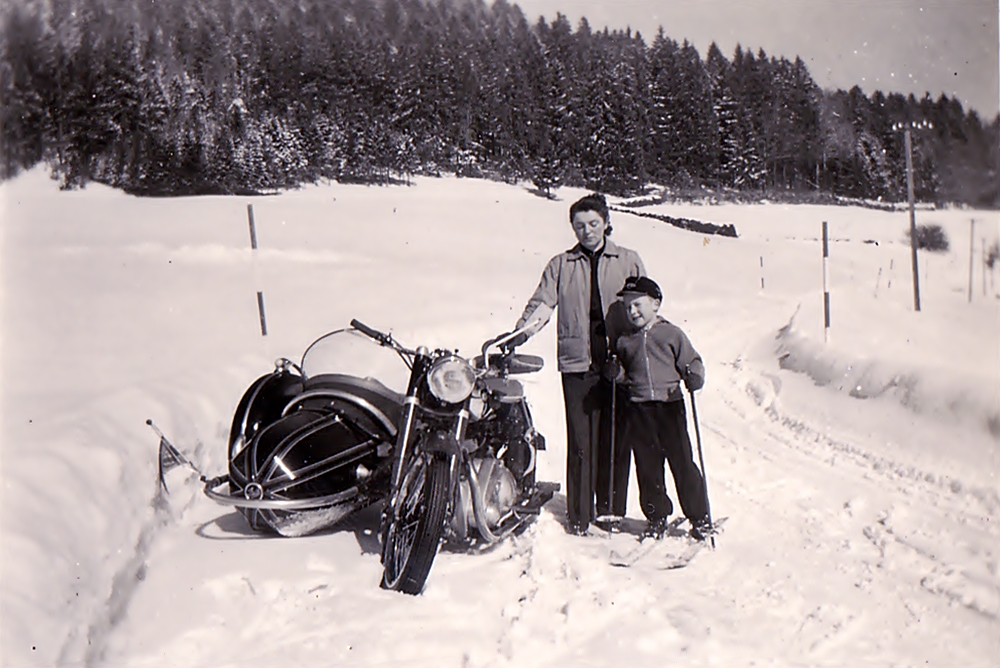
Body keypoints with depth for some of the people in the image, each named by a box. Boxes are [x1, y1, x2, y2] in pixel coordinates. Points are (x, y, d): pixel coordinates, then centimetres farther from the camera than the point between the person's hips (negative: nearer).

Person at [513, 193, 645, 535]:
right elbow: (542, 305, 4)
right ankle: (579, 517, 8)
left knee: (615, 441, 4)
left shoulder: (628, 261, 13)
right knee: (581, 442, -2)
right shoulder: (561, 265, 13)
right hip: (578, 363, 0)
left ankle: (611, 514, 16)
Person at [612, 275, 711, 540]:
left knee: (682, 463, 0)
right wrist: (614, 372, 0)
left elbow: (692, 362, 5)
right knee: (647, 466, 7)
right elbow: (622, 371, 21)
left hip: (670, 405, -3)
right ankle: (656, 516, 22)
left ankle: (699, 518, 14)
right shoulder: (625, 342, 11)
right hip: (638, 410, 3)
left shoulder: (672, 334, 3)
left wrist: (694, 378, -14)